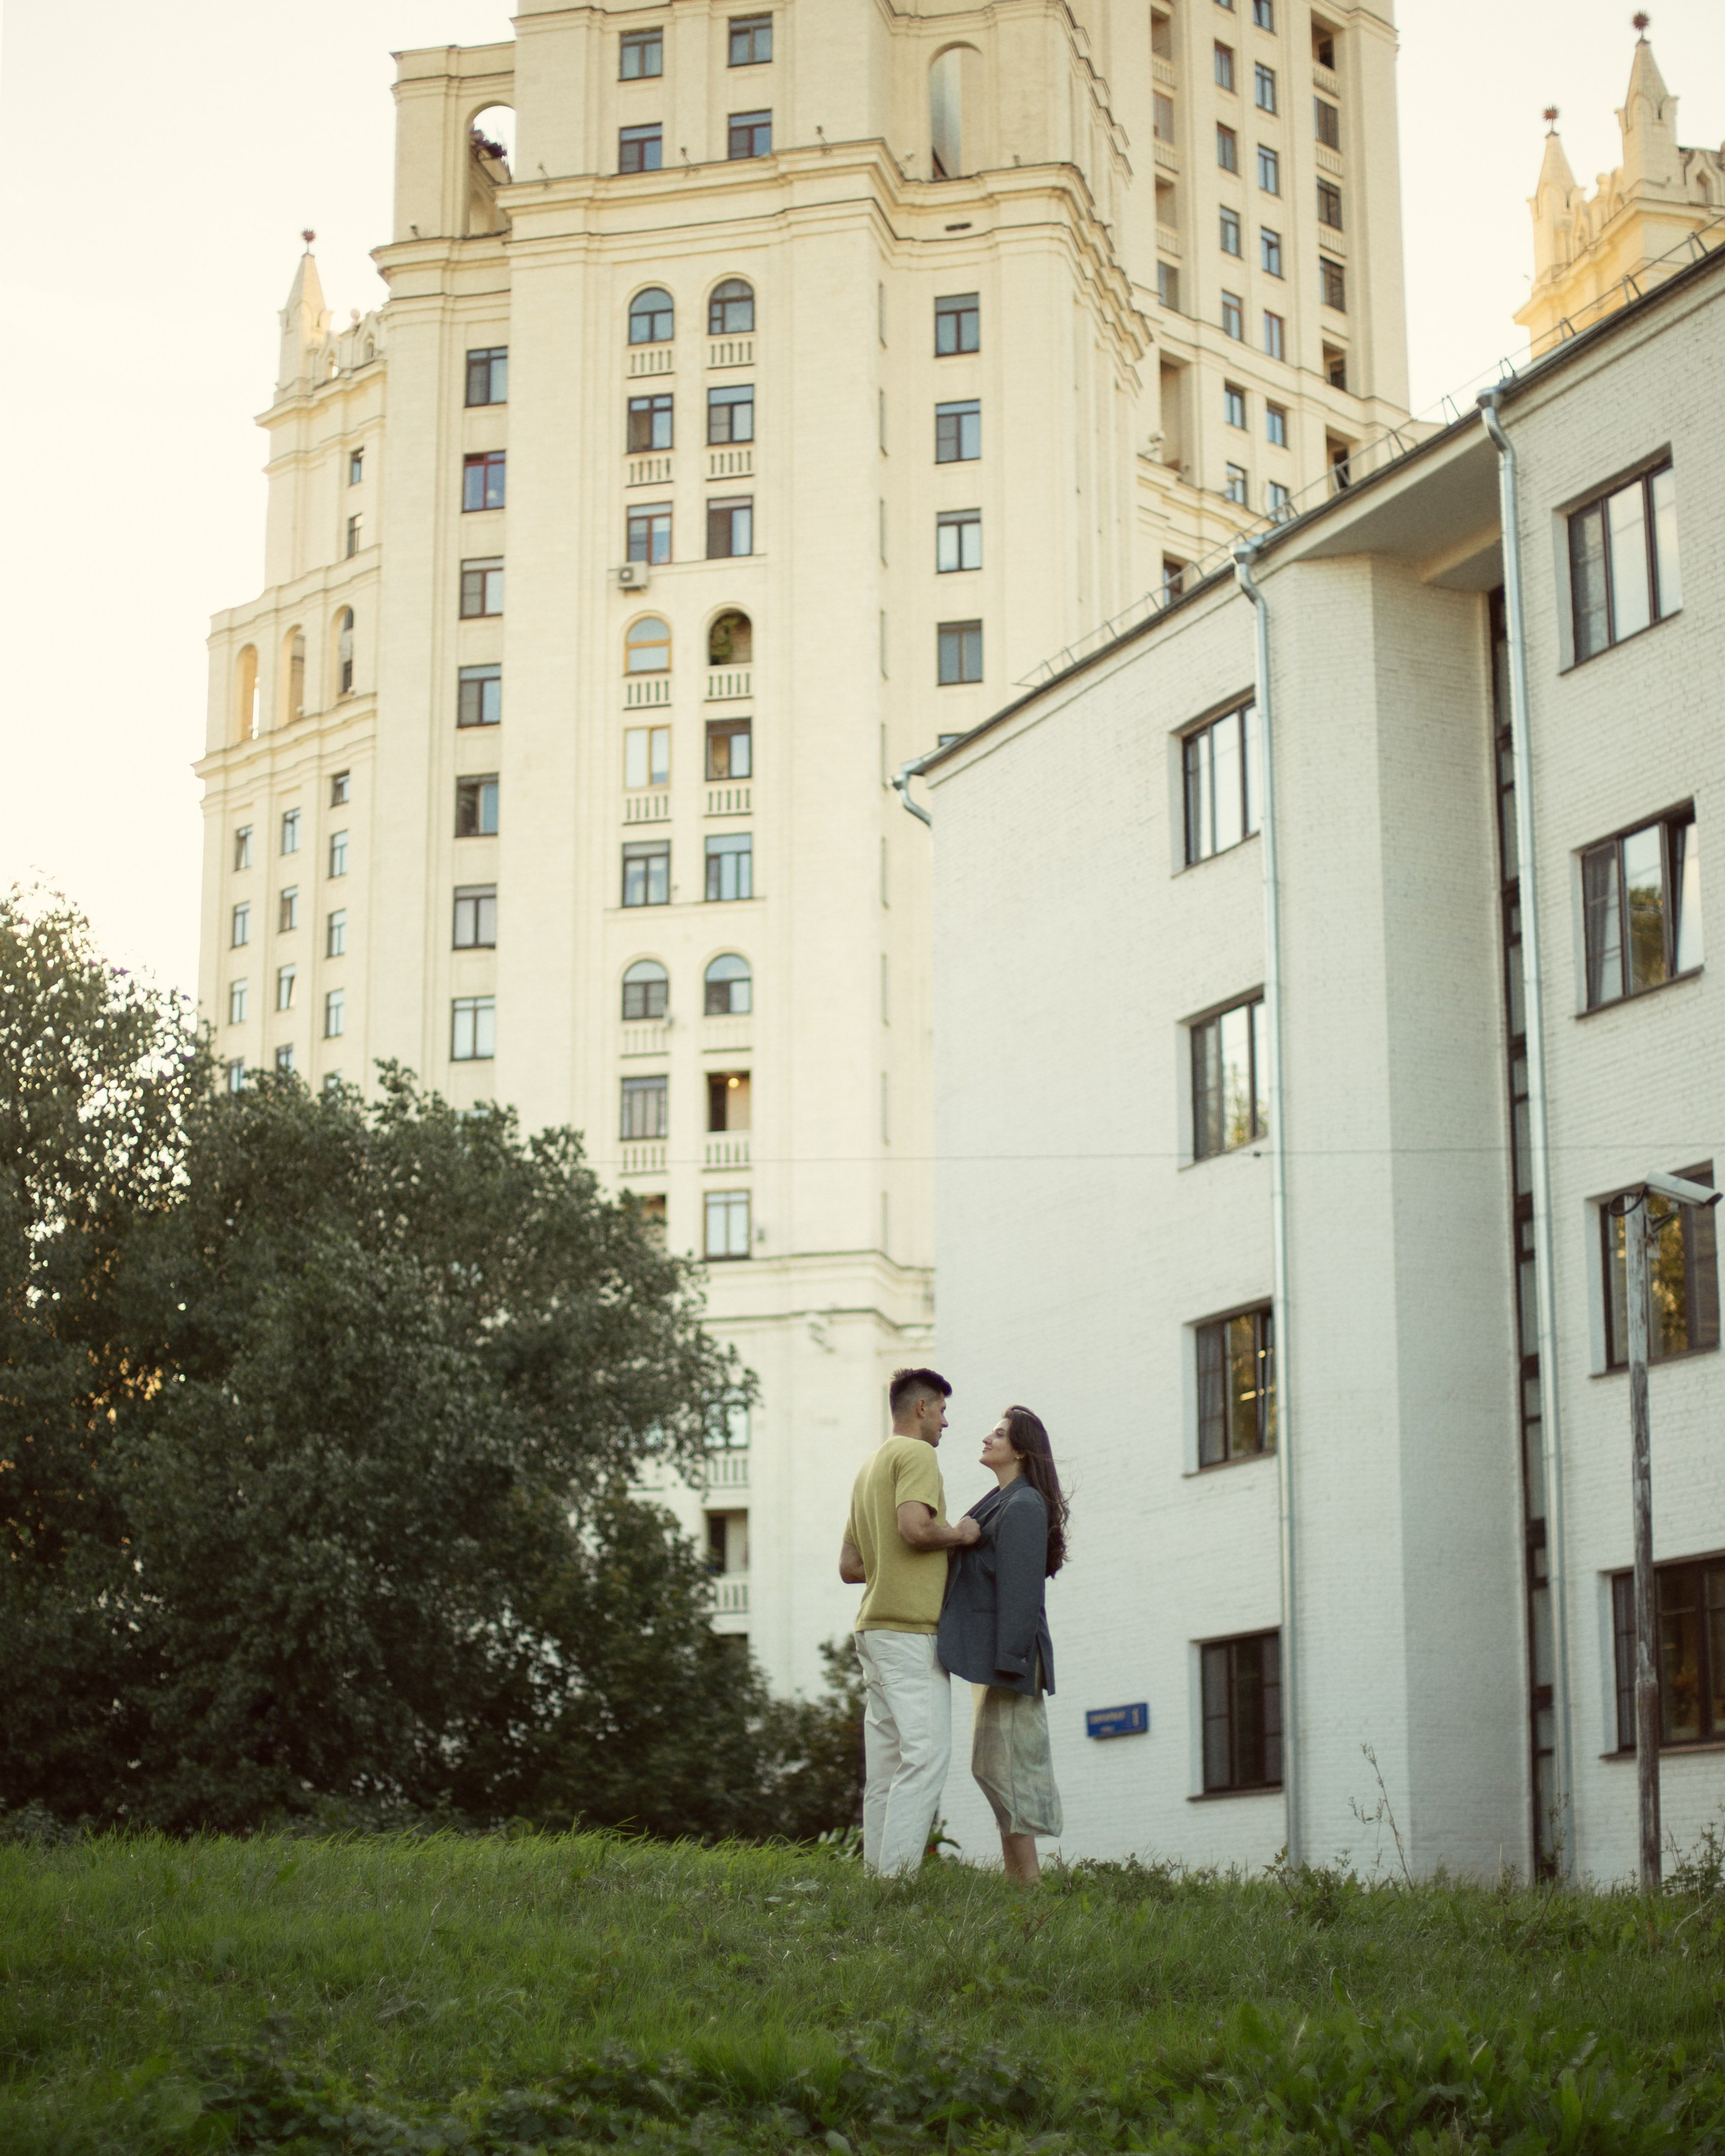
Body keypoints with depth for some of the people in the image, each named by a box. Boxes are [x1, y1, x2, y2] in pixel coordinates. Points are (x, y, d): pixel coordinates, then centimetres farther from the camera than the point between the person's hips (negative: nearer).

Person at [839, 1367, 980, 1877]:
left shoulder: (869, 1466, 23)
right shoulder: (916, 1454, -5)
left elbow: (849, 1566, 23)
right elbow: (914, 1527, -22)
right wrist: (961, 1534, -5)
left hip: (875, 1626, 10)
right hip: (911, 1629, -10)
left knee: (888, 1759, 7)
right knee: (927, 1751, -14)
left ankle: (877, 1871, 5)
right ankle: (897, 1873, -21)